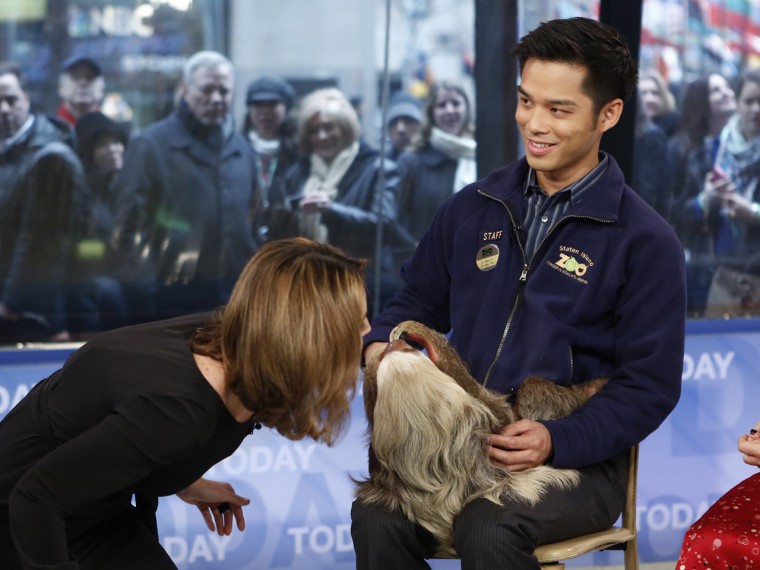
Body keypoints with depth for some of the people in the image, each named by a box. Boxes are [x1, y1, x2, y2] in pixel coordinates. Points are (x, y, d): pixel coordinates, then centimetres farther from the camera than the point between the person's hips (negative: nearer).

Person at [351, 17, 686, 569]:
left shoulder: (645, 242, -3)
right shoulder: (473, 209, 11)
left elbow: (649, 385, -5)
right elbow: (420, 301, 23)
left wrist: (557, 441, -21)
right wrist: (381, 345, -1)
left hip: (575, 457, -3)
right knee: (376, 518, -28)